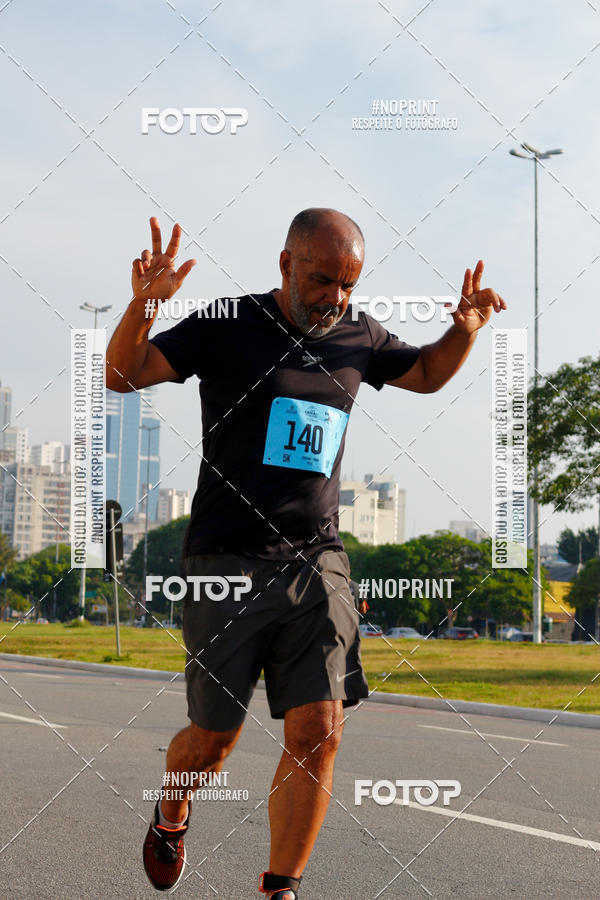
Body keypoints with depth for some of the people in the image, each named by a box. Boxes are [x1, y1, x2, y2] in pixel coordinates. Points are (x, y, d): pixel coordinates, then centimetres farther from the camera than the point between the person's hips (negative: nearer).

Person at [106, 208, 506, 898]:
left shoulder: (357, 336, 10)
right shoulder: (226, 329, -5)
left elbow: (425, 373, 29)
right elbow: (122, 375, -9)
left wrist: (465, 330, 8)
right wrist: (142, 304, -28)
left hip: (316, 563, 4)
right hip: (227, 563, -4)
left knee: (318, 732, -7)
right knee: (214, 738, 4)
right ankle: (171, 817, 39)